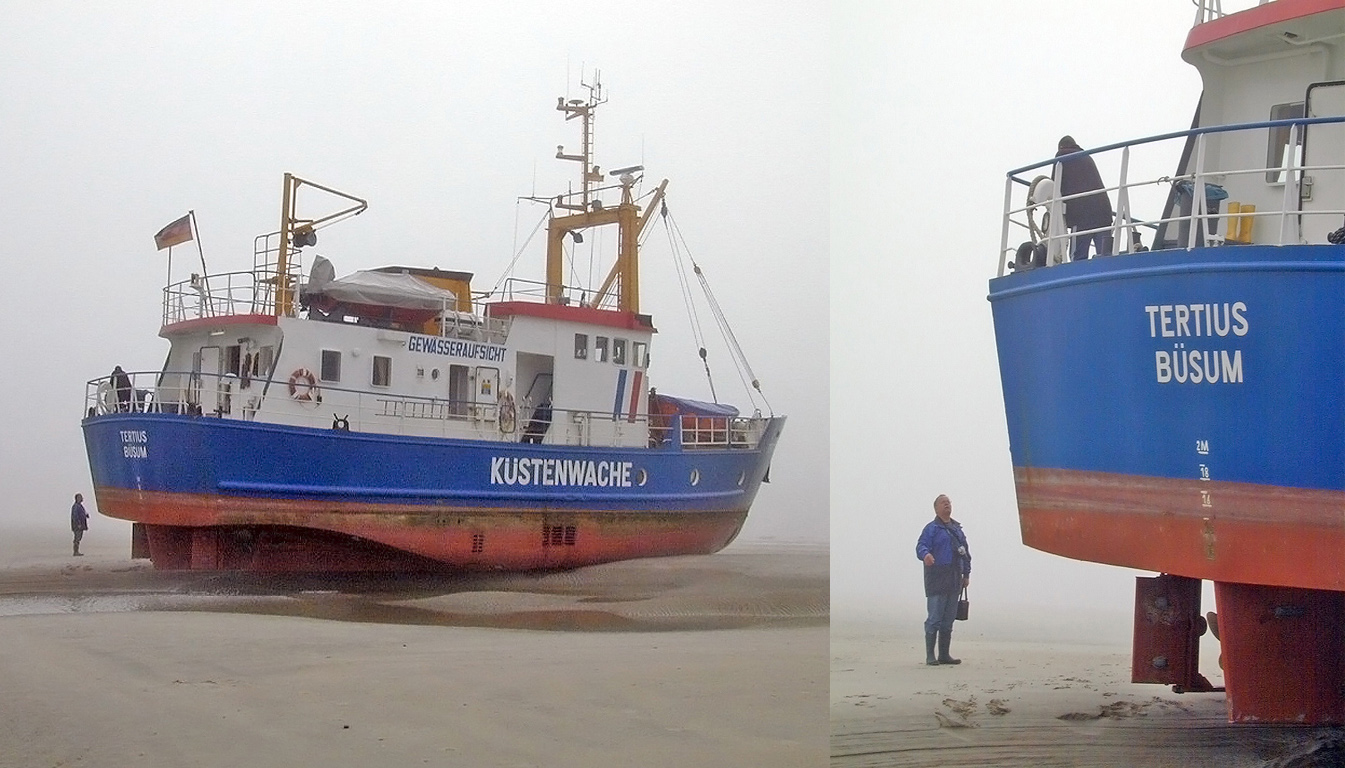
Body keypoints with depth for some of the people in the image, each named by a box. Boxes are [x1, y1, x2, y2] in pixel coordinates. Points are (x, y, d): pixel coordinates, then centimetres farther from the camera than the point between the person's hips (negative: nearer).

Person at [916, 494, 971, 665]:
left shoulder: (957, 529, 19)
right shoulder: (932, 528, -3)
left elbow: (966, 552, 23)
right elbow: (921, 545, -16)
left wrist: (966, 573, 17)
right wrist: (925, 554, -39)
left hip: (954, 581, 7)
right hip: (937, 580, -7)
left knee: (948, 620, 11)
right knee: (934, 619, -8)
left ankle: (944, 655, 17)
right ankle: (930, 656, -5)